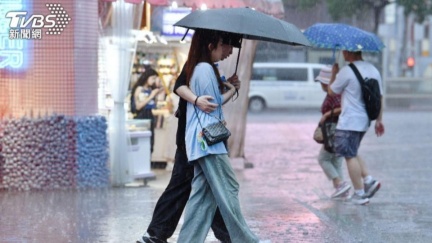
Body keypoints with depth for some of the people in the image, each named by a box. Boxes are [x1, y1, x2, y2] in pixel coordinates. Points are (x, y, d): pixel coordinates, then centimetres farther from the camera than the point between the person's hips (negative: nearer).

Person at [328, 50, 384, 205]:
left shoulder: (346, 71, -15)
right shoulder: (373, 70, 8)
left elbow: (332, 92, -3)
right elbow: (379, 98, 11)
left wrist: (334, 74, 10)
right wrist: (379, 120, 16)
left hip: (349, 121, -8)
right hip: (364, 121, 8)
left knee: (350, 156, -1)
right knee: (352, 154, 22)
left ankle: (359, 194, -1)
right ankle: (369, 181, 9)